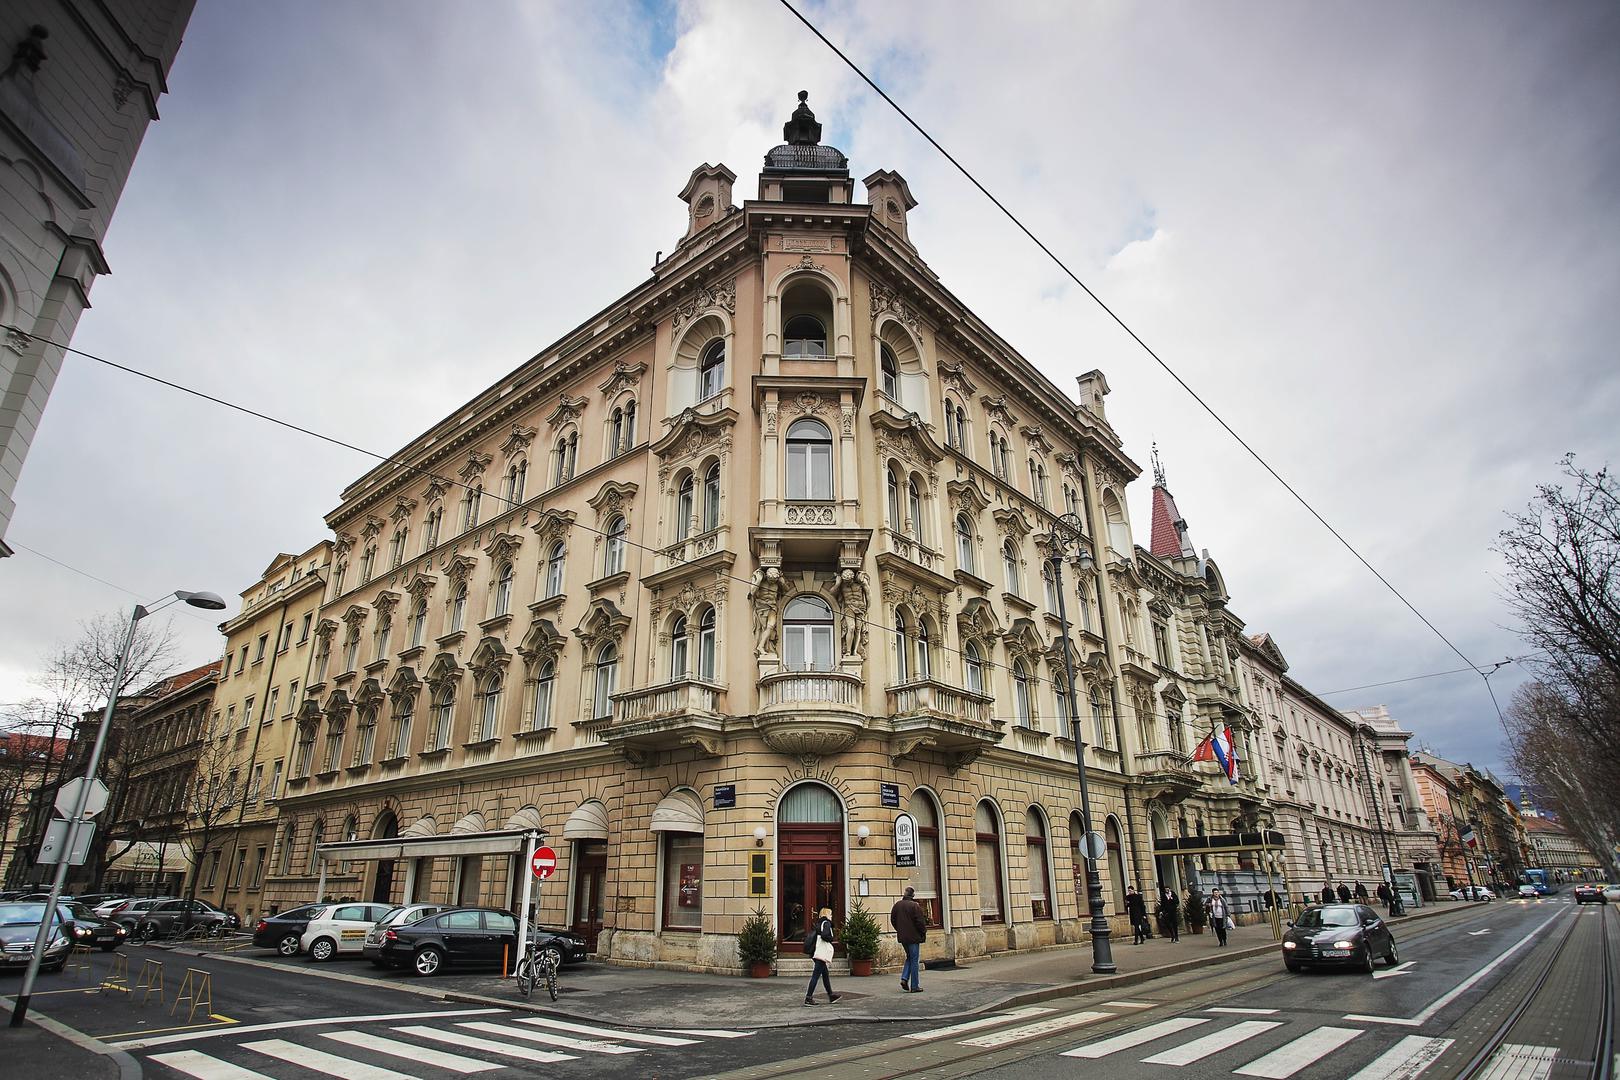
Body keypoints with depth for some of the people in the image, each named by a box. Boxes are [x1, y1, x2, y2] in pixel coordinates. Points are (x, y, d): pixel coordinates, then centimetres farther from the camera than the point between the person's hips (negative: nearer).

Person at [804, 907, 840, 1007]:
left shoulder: (817, 923, 15)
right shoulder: (826, 923, -8)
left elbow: (807, 936, 14)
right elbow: (824, 935, -24)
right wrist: (831, 939, -5)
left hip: (816, 953, 9)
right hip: (822, 953, -9)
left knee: (825, 974, 17)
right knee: (816, 975, -7)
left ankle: (831, 996, 26)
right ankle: (808, 998, -7)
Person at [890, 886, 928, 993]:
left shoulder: (897, 905, 4)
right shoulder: (915, 906, -17)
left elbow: (892, 920, 12)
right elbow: (920, 921, -16)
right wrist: (924, 932, 1)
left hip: (902, 937, 6)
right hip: (913, 936, -6)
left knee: (909, 958, 21)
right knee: (914, 960, 3)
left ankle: (904, 978, 6)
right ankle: (914, 986, 6)